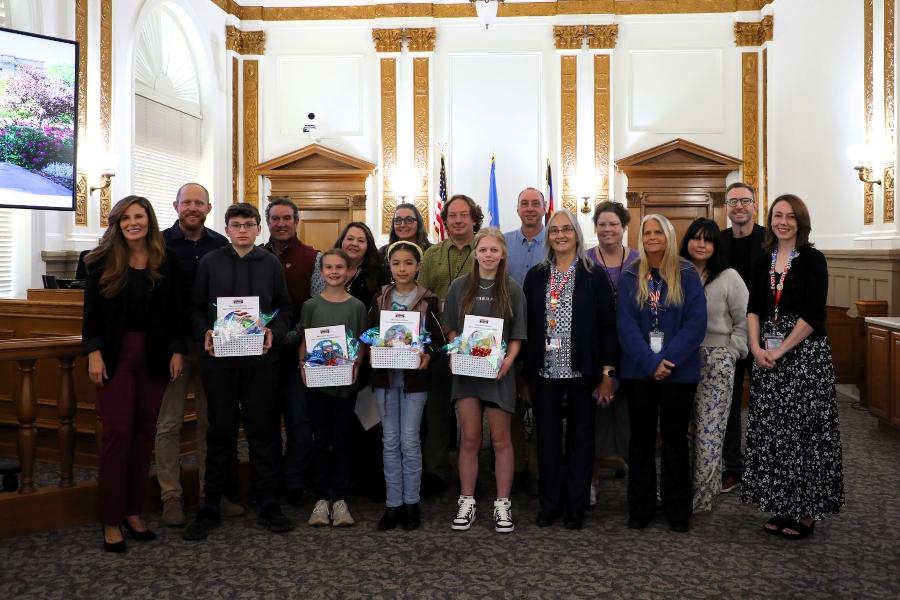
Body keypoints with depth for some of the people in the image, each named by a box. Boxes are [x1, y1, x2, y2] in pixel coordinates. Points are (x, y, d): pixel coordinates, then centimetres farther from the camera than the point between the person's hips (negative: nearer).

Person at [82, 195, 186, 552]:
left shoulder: (165, 263, 4)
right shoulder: (103, 260, 1)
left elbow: (176, 312, 5)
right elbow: (91, 312, 0)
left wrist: (177, 351, -2)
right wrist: (93, 353, -8)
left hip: (155, 356, 2)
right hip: (114, 355, -2)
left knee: (145, 432, 6)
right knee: (118, 432, -4)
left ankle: (134, 511, 18)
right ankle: (111, 520, 6)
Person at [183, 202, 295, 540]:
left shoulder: (271, 264, 8)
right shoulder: (210, 262, 7)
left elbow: (284, 308, 8)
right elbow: (196, 308, 7)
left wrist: (274, 332, -10)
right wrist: (204, 332, -11)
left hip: (260, 359, 0)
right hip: (219, 359, 0)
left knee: (263, 430, 5)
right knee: (220, 432, 7)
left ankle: (268, 506, 16)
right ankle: (210, 509, 18)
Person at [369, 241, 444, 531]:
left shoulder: (428, 300, -2)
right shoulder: (380, 299, 6)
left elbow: (438, 338, -1)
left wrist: (427, 355, -19)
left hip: (414, 376, -3)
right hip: (385, 375, 3)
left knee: (409, 441, 1)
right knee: (390, 441, 7)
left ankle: (411, 502, 15)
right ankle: (393, 503, 16)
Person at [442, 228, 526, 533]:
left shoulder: (512, 289, 1)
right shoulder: (459, 287, 4)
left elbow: (517, 335, 1)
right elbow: (451, 328, 8)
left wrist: (508, 361, -14)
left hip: (498, 371, -1)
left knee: (501, 440, 6)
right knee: (469, 439, 6)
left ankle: (502, 503, 17)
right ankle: (467, 500, 18)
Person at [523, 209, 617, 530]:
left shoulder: (594, 277, -1)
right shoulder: (535, 276, 6)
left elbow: (608, 327, -2)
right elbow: (527, 326, 6)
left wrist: (607, 373, -6)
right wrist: (525, 372, 3)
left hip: (582, 372, -2)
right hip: (545, 372, 2)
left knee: (580, 439, 8)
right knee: (547, 439, 8)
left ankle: (575, 507, 20)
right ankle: (550, 504, 21)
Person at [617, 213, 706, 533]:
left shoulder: (687, 275, -1)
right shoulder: (630, 278, 2)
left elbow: (696, 323, -8)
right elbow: (625, 326, -5)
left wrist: (669, 360, -17)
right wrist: (651, 363, -16)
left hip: (679, 372, -1)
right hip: (639, 371, 1)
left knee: (675, 438, 9)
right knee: (641, 438, 9)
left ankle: (678, 510, 20)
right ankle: (640, 507, 20)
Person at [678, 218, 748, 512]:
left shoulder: (728, 278, -1)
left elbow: (746, 321, -1)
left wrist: (731, 352, -4)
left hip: (715, 361, -3)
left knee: (709, 433, -2)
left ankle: (702, 498, 9)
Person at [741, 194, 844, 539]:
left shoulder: (812, 260, -5)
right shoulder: (764, 263, 11)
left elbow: (812, 313, -12)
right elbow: (754, 308, 8)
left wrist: (781, 350, -13)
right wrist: (756, 348, -6)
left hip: (805, 354, -5)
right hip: (767, 356, 5)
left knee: (803, 431, -1)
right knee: (772, 432, 8)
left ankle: (806, 511, 12)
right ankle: (782, 507, 20)